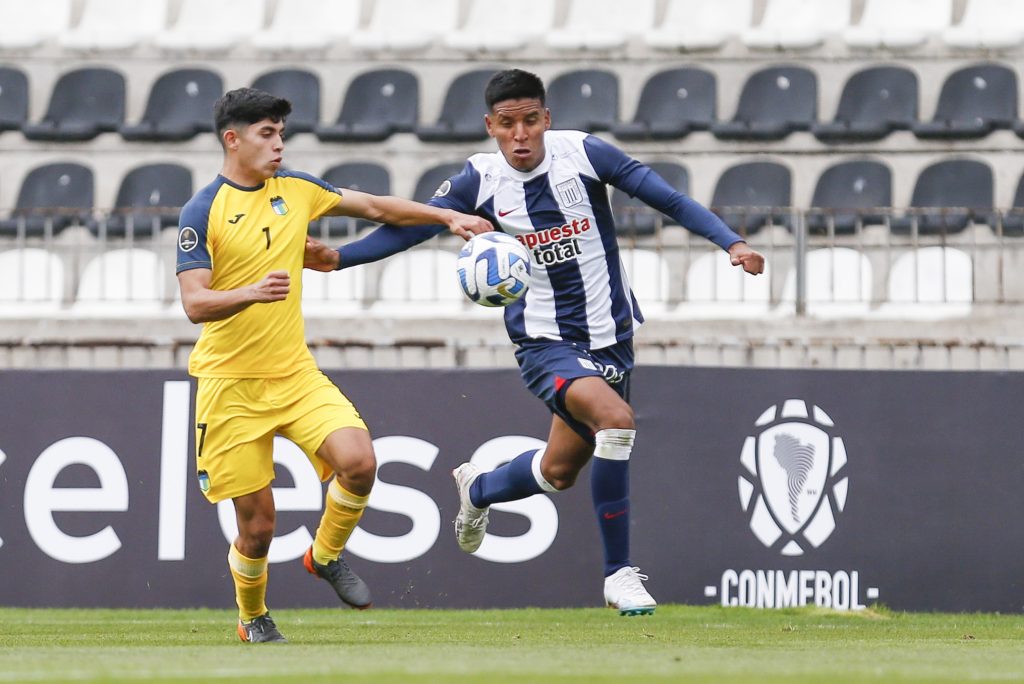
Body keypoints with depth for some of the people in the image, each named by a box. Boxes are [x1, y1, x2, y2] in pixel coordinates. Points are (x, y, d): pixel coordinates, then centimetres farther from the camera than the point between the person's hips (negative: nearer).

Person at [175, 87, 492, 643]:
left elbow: (374, 206, 20)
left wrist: (447, 217, 14)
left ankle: (326, 556, 9)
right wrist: (252, 293, -36)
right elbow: (195, 304, -18)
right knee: (257, 525, -3)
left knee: (358, 461, -20)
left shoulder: (294, 189, 7)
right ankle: (252, 619, 27)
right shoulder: (203, 212, -10)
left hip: (294, 372, 4)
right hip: (230, 384, -4)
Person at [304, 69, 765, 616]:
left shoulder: (583, 153, -10)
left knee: (560, 471, 14)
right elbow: (410, 226, 0)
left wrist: (731, 242, -18)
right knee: (615, 418, -29)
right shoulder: (480, 180, -8)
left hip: (611, 338, 3)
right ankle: (619, 574, -19)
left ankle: (476, 490, 49)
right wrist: (339, 257, -13)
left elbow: (669, 200, -7)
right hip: (544, 342, -3)